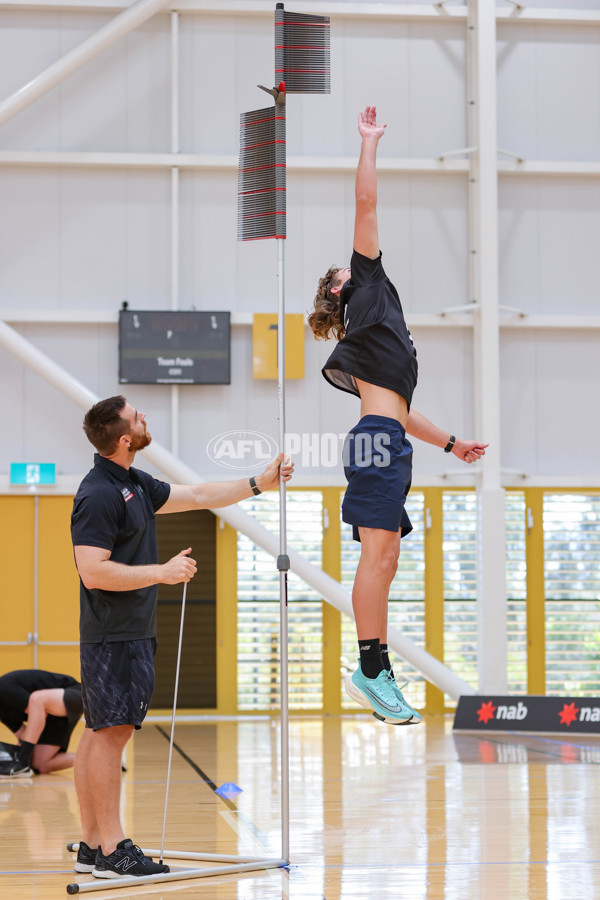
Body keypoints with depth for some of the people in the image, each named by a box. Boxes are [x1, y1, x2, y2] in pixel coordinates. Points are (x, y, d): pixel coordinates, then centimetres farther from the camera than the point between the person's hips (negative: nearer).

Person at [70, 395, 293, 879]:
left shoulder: (134, 484, 14)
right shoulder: (99, 495, -17)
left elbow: (196, 496, 25)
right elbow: (93, 572, -22)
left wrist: (258, 484, 22)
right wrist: (163, 572, -18)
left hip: (132, 632, 10)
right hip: (113, 635, -10)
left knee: (101, 734, 10)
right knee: (111, 732, -8)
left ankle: (93, 846, 12)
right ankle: (112, 850, -6)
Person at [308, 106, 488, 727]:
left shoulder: (370, 329, 30)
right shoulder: (369, 288, 10)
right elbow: (366, 203, 3)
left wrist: (450, 443, 34)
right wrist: (370, 142, 9)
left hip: (384, 441, 9)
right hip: (379, 441, -9)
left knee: (383, 561, 4)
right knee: (378, 555, -14)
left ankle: (377, 675, 3)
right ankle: (369, 669, -18)